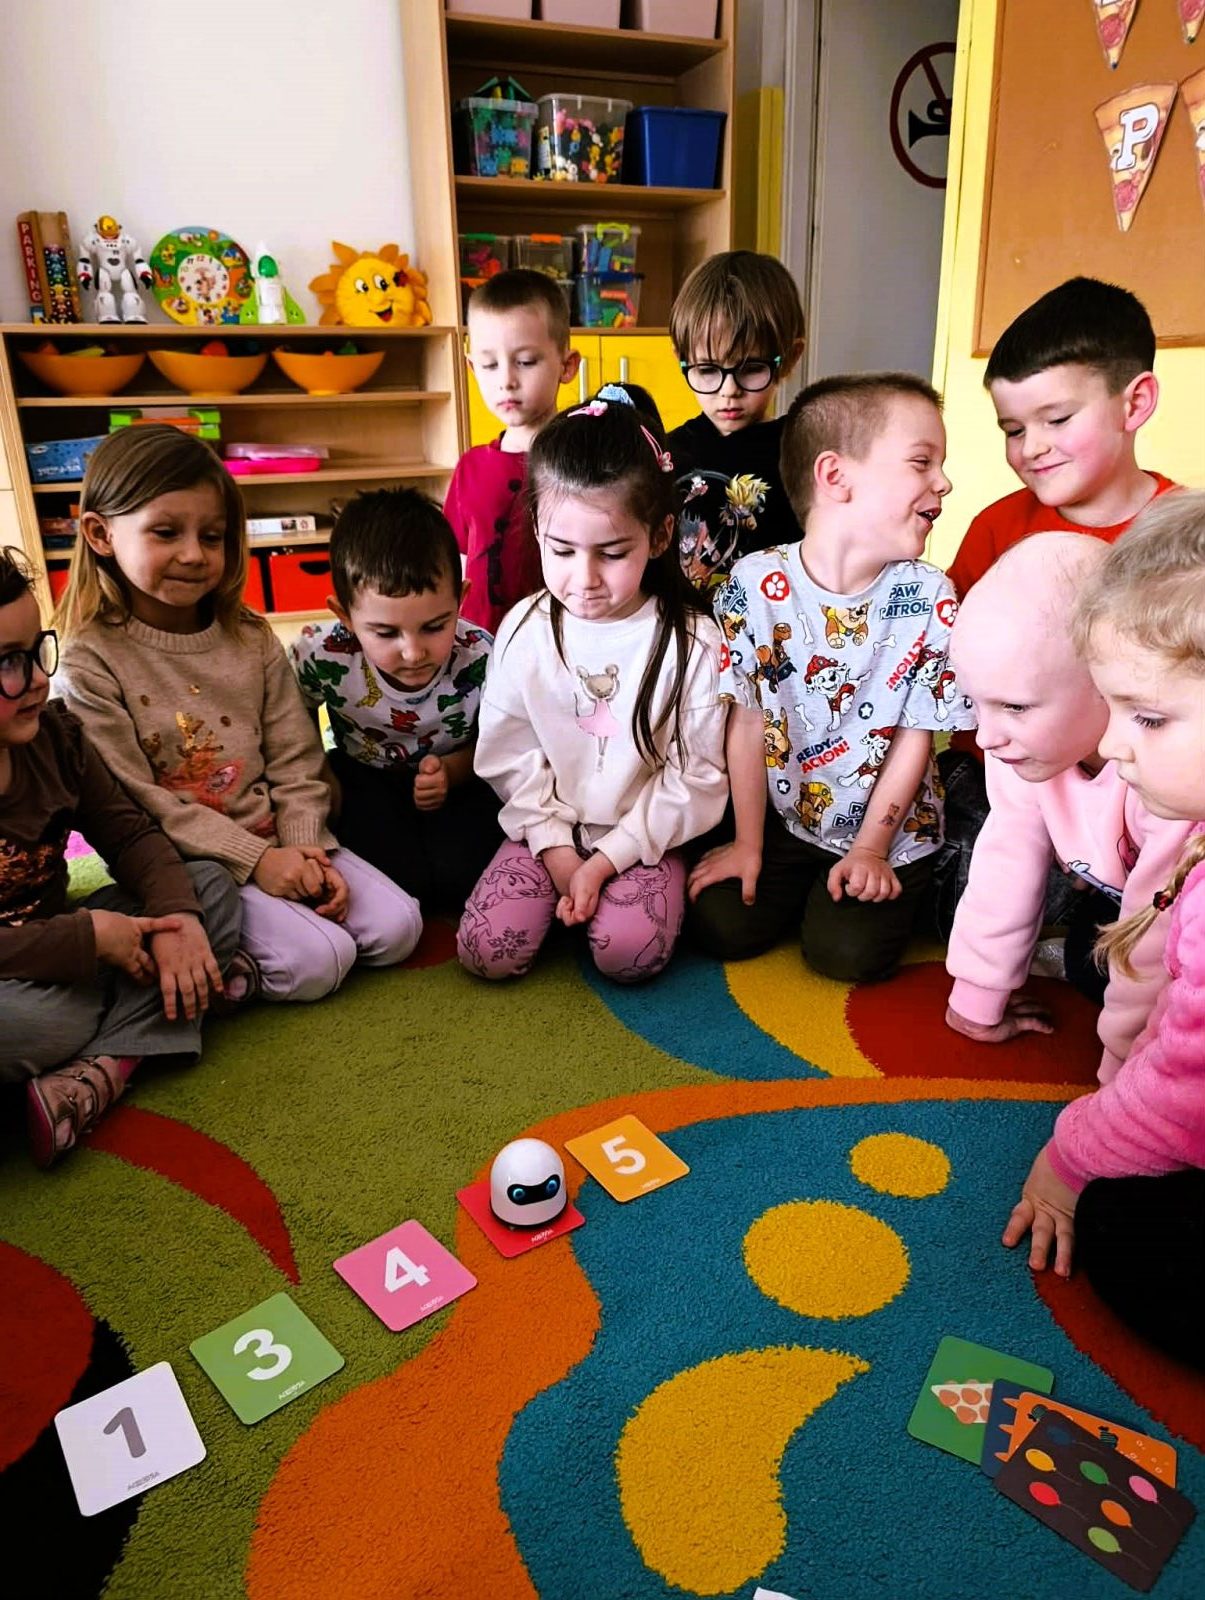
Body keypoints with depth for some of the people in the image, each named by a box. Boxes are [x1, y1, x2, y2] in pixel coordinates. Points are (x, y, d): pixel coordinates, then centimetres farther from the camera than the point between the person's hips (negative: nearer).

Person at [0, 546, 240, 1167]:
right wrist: (86, 938, -25)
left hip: (53, 946, 8)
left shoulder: (52, 732, -5)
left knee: (210, 887, -5)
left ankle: (95, 1074, -22)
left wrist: (174, 913, -16)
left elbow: (129, 833, 2)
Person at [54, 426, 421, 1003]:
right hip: (183, 864, -6)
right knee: (316, 962, -22)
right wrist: (255, 859, -18)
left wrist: (305, 848, -12)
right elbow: (135, 802, -13)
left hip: (280, 841, 6)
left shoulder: (251, 639, 5)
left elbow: (295, 763, 5)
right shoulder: (92, 660, -9)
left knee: (397, 929, -8)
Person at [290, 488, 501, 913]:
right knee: (396, 881, -24)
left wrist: (453, 770, -23)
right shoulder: (318, 655, -25)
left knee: (462, 877, -23)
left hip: (459, 781, 1)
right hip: (365, 779, 0)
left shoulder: (480, 658, -25)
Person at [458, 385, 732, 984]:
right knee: (485, 951, -13)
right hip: (547, 828, 2)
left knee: (631, 952, -25)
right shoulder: (526, 629, -5)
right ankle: (562, 887, 13)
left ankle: (618, 884, 7)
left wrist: (607, 858, -13)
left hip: (643, 834, -2)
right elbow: (511, 757, 1)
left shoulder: (691, 640, -12)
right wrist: (555, 849, -8)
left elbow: (695, 777, -9)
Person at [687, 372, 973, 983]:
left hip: (890, 826, 0)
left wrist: (871, 848, -8)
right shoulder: (756, 584, -13)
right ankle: (801, 883, 19)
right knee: (720, 926, -9)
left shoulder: (929, 599, -11)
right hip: (782, 814, 1)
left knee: (847, 951, -15)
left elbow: (916, 737, -6)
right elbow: (749, 723, -9)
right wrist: (748, 845, -4)